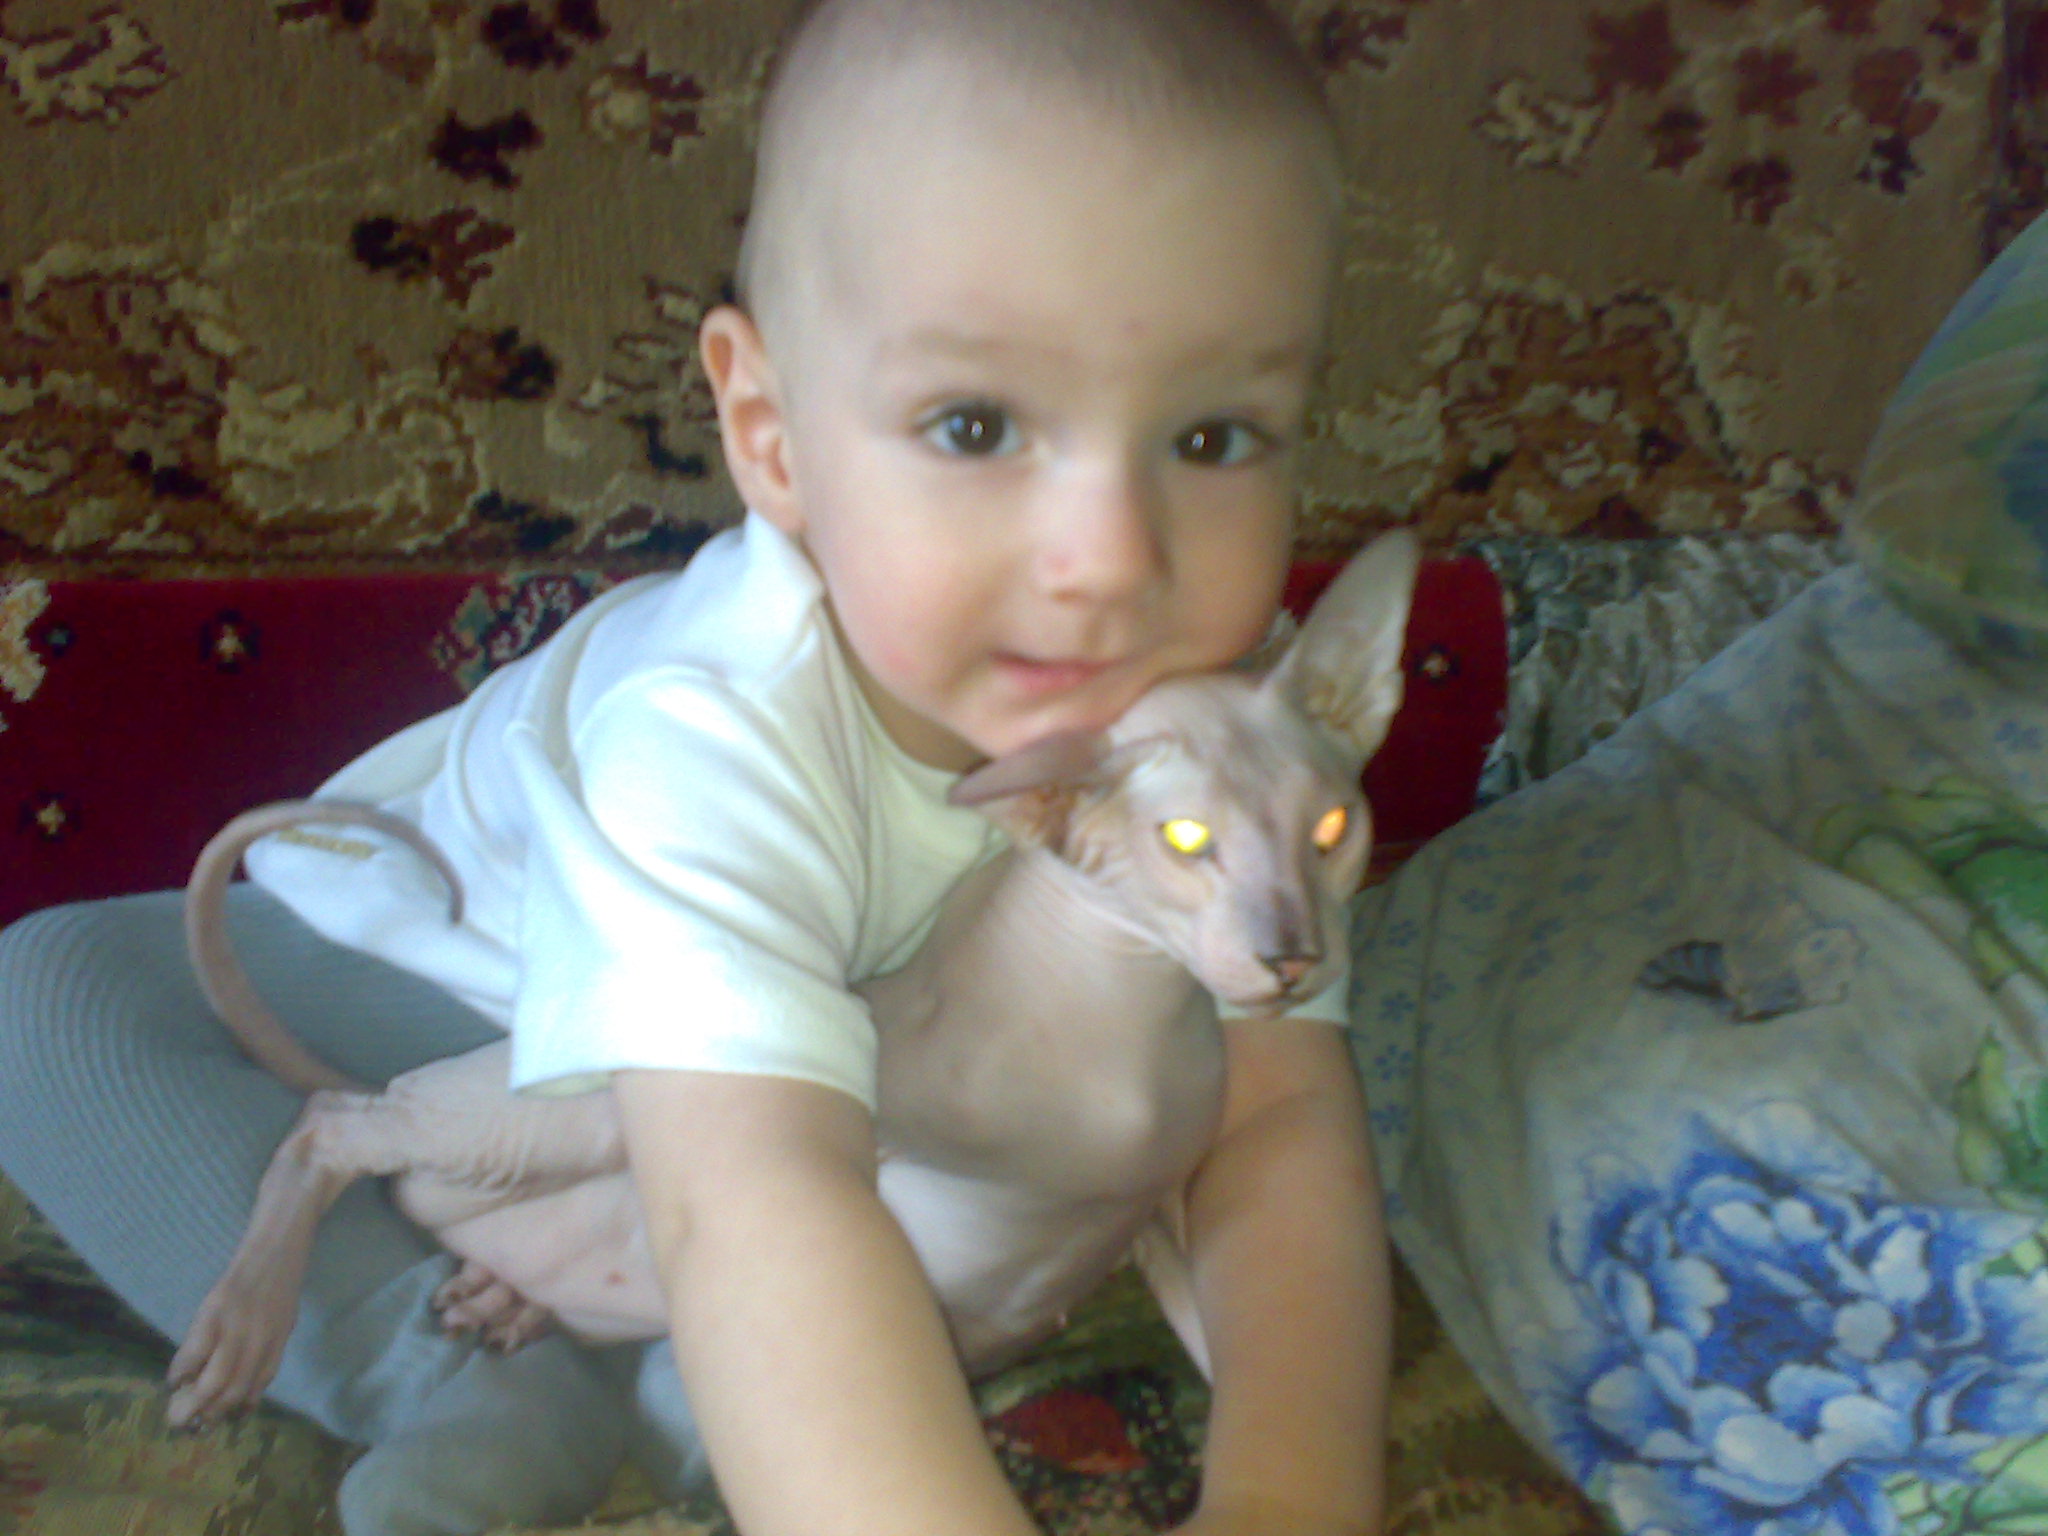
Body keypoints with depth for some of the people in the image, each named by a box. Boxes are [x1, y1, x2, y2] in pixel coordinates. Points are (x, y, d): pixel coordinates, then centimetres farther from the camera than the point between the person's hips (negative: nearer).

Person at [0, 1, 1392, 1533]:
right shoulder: (716, 736, -44)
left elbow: (1281, 1116, -30)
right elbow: (754, 1203, -56)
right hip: (446, 956, -4)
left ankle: (678, 1361, -19)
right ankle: (472, 1384, -23)